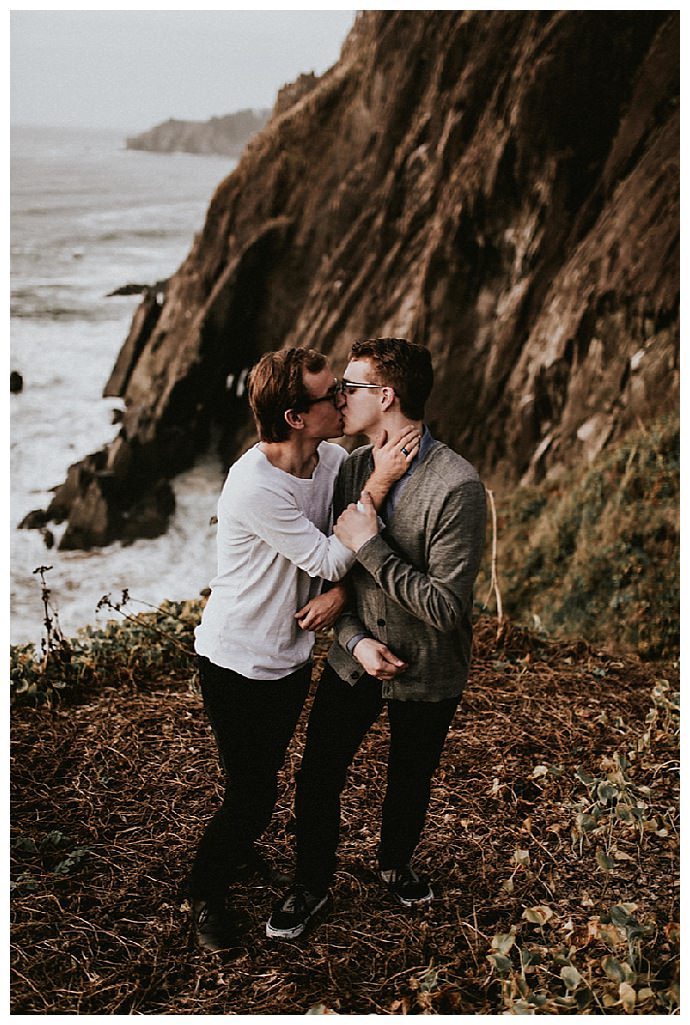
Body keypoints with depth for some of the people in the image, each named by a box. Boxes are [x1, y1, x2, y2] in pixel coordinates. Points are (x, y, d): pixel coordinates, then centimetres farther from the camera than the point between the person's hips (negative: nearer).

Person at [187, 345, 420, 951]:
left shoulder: (334, 460, -8)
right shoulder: (255, 487, -31)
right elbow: (328, 559, -25)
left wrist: (338, 592, -16)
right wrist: (378, 483, -27)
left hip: (292, 653, 7)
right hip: (239, 663, -7)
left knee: (266, 773, 26)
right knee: (253, 794, 4)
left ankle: (238, 851, 54)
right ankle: (205, 891, 32)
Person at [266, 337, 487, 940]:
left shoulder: (456, 485, -26)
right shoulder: (352, 468, -6)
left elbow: (446, 607, -28)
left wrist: (368, 544, -27)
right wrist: (354, 638, -14)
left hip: (427, 673, -4)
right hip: (355, 659, 4)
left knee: (410, 782, 20)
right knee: (318, 777, 12)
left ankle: (396, 865, 51)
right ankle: (312, 884, 39)